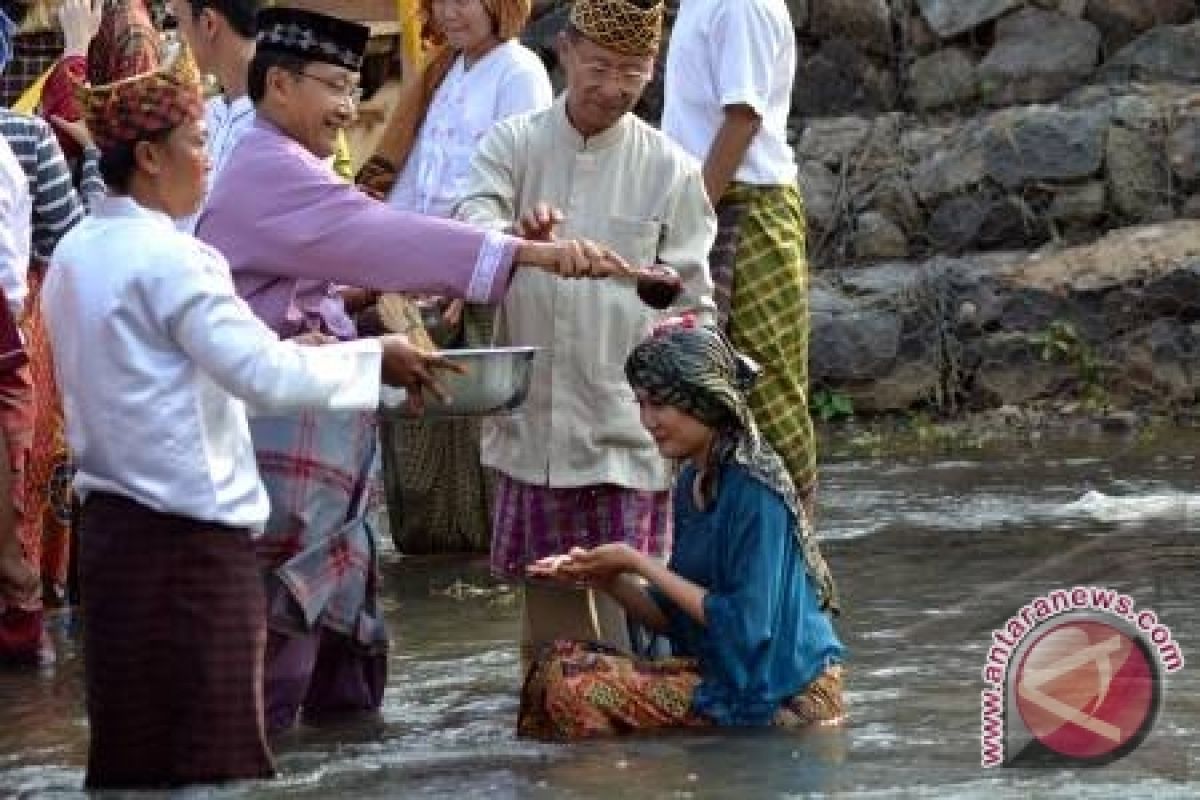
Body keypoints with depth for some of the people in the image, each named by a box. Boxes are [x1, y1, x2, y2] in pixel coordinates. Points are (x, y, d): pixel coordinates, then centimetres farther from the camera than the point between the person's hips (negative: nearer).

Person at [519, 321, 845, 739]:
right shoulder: (692, 483, 11)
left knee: (572, 685, -17)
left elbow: (746, 623, -20)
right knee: (562, 665, -4)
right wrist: (606, 577, -4)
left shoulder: (755, 489, -16)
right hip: (721, 675, 8)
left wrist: (641, 564, -14)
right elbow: (677, 618, 13)